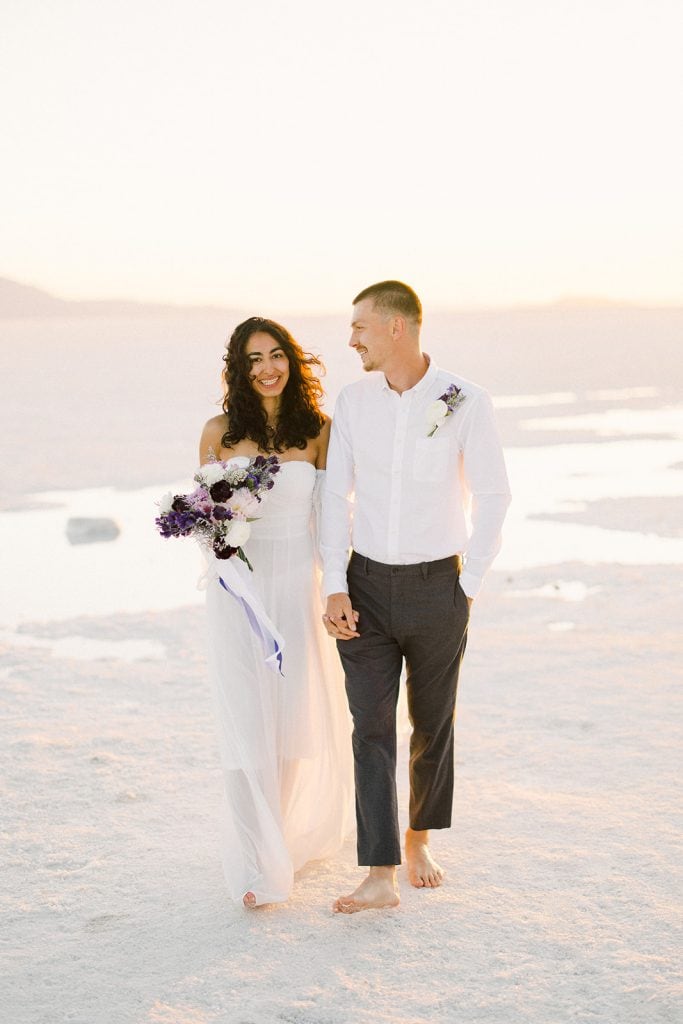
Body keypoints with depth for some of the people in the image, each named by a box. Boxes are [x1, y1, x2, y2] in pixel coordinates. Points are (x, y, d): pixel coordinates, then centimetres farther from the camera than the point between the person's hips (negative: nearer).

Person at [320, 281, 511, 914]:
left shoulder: (466, 403, -10)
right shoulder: (354, 400, 0)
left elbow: (492, 497, -3)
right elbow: (337, 494, 4)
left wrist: (469, 586, -3)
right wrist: (335, 588, -4)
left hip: (437, 588, -2)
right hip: (367, 586, 2)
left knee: (432, 724, 11)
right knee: (371, 727, -6)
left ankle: (419, 837, 34)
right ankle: (381, 876, -7)